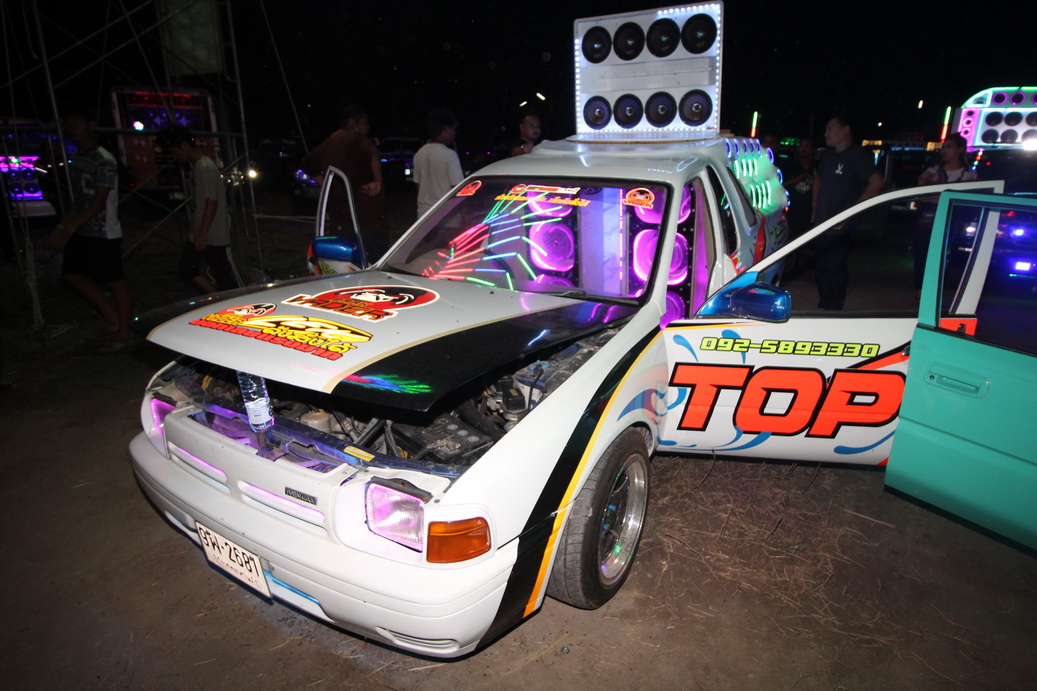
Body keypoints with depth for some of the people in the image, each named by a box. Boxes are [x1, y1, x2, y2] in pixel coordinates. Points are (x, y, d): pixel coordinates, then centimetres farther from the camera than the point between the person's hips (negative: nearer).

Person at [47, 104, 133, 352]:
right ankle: (112, 319, 22)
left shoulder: (104, 161, -14)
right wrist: (62, 226, 7)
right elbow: (78, 199, 16)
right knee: (72, 275, 12)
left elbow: (99, 202, -19)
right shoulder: (75, 159, 12)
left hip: (104, 233, -9)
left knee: (116, 282, 0)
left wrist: (69, 229, -23)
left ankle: (123, 334, 10)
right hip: (81, 232, 9)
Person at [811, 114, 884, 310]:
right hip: (821, 222, 8)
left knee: (835, 269, -6)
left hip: (839, 226, -8)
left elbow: (876, 182, -18)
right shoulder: (829, 155, 14)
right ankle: (824, 306, 25)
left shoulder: (857, 155, -10)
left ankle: (834, 309, 4)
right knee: (820, 267, 13)